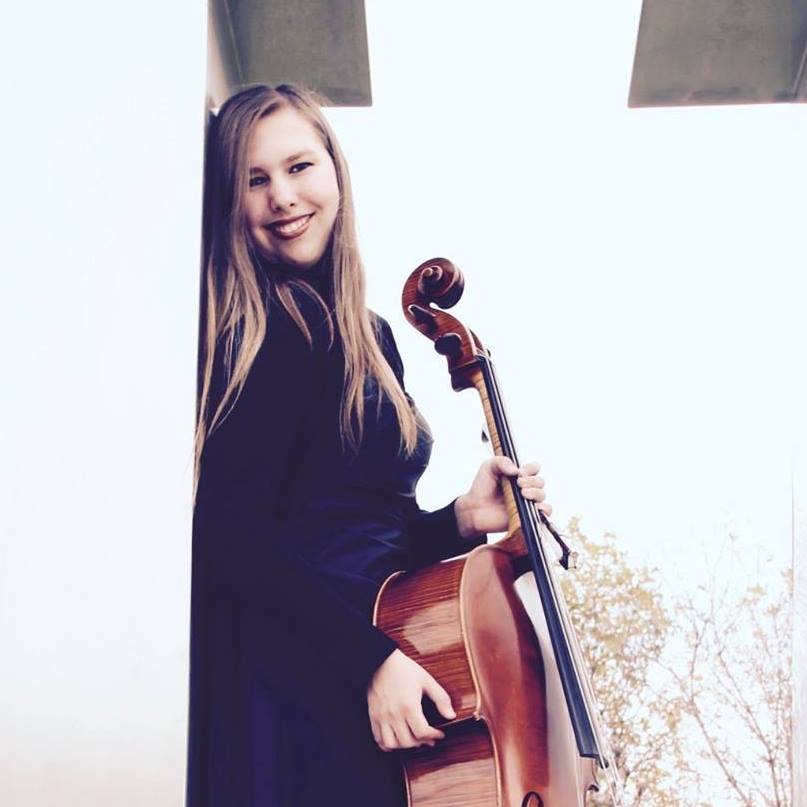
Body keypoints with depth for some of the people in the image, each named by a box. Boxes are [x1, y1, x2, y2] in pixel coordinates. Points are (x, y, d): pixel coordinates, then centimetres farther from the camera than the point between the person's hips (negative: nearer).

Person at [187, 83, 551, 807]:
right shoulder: (250, 330, -11)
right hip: (286, 695, -8)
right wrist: (371, 657, -23)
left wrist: (461, 520, 2)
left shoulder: (370, 338, 13)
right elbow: (234, 535, -19)